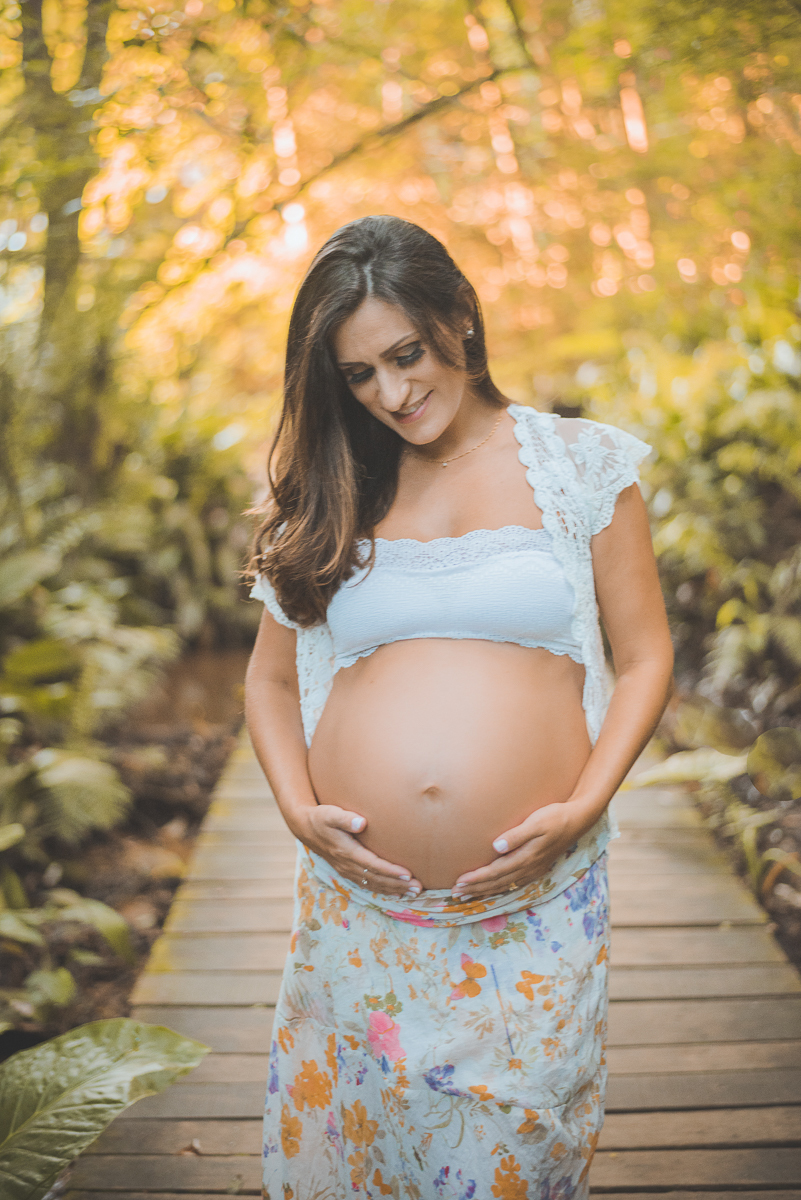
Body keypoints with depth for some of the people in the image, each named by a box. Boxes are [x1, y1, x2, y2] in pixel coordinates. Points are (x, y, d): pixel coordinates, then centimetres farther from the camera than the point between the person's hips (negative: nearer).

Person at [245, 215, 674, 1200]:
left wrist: (583, 807, -9)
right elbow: (271, 677, 14)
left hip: (533, 907, -1)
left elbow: (644, 658, 4)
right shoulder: (328, 497, 8)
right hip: (360, 912, 2)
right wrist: (298, 805, -3)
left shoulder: (577, 466, 3)